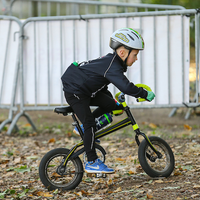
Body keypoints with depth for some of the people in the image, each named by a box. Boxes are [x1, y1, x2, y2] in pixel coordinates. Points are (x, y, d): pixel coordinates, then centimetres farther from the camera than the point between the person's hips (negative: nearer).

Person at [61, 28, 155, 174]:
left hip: (86, 90, 10)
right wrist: (145, 94, -26)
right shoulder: (112, 67, -25)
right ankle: (92, 162, -10)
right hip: (74, 92, -10)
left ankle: (84, 128, 16)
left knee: (110, 104, 5)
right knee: (90, 123, -13)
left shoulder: (112, 62, 7)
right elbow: (126, 87, -36)